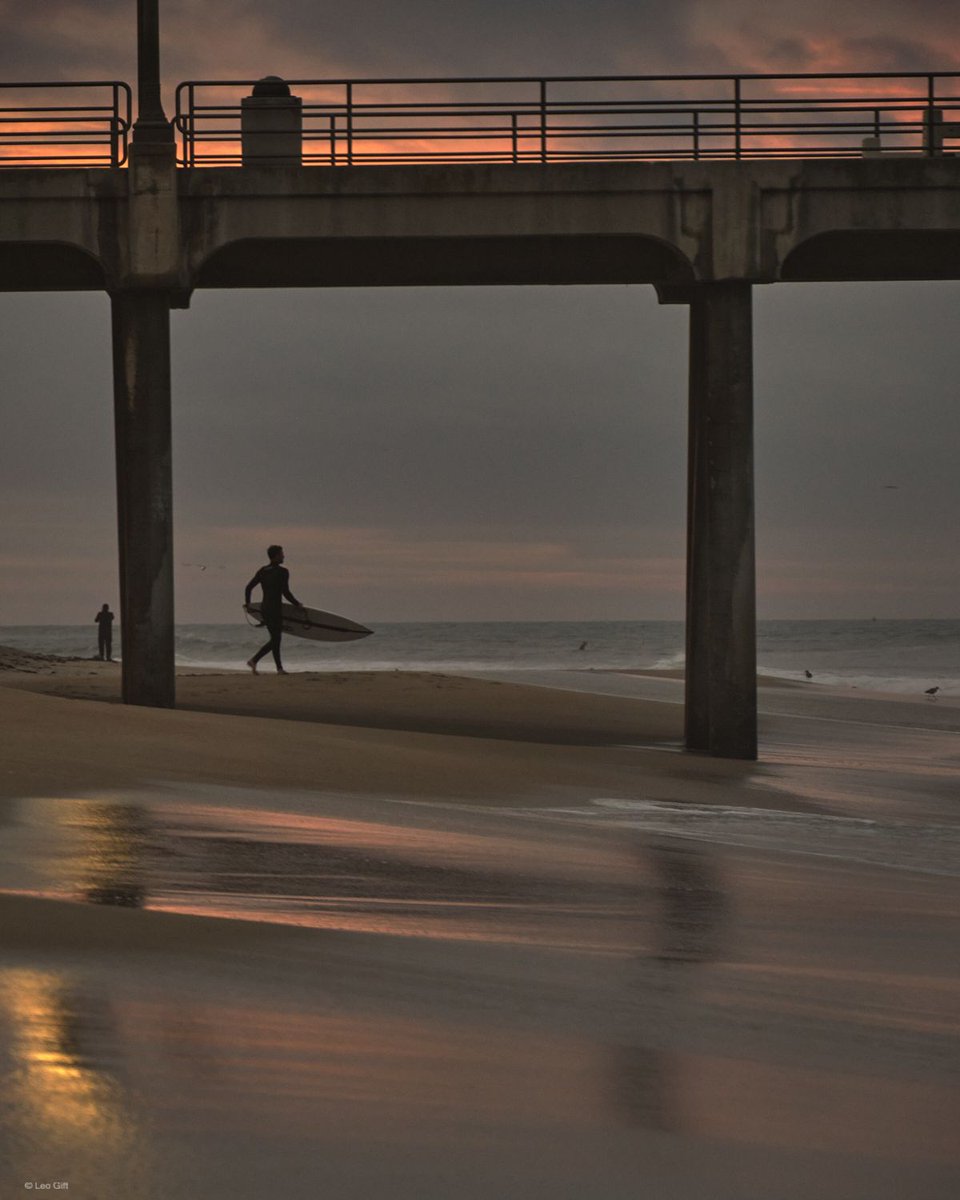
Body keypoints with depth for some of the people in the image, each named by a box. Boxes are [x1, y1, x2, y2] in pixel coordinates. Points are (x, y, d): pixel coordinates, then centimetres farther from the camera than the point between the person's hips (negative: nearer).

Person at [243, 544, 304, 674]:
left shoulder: (262, 571, 9)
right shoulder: (282, 572, -11)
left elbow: (249, 587, 6)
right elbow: (286, 592, -15)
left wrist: (247, 604, 18)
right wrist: (297, 604, -2)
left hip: (264, 609, 7)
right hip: (275, 610, -7)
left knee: (275, 639, 13)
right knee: (275, 640, -3)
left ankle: (279, 668, 10)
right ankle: (254, 660, -15)